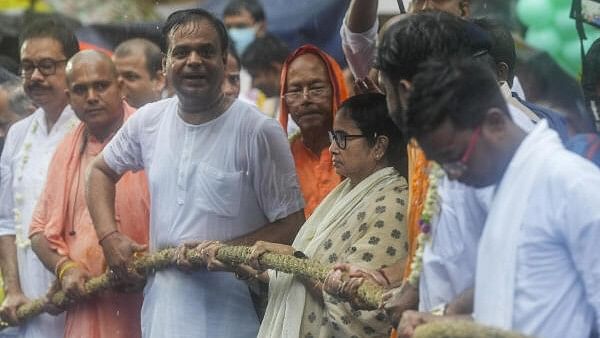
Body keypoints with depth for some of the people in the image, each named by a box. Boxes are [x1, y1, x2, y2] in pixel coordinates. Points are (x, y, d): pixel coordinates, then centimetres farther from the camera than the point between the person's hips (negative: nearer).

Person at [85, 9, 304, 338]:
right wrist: (110, 237, 7)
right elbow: (102, 170, 21)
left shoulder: (258, 131, -12)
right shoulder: (148, 120, 4)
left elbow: (290, 226, -10)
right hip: (161, 309, 5)